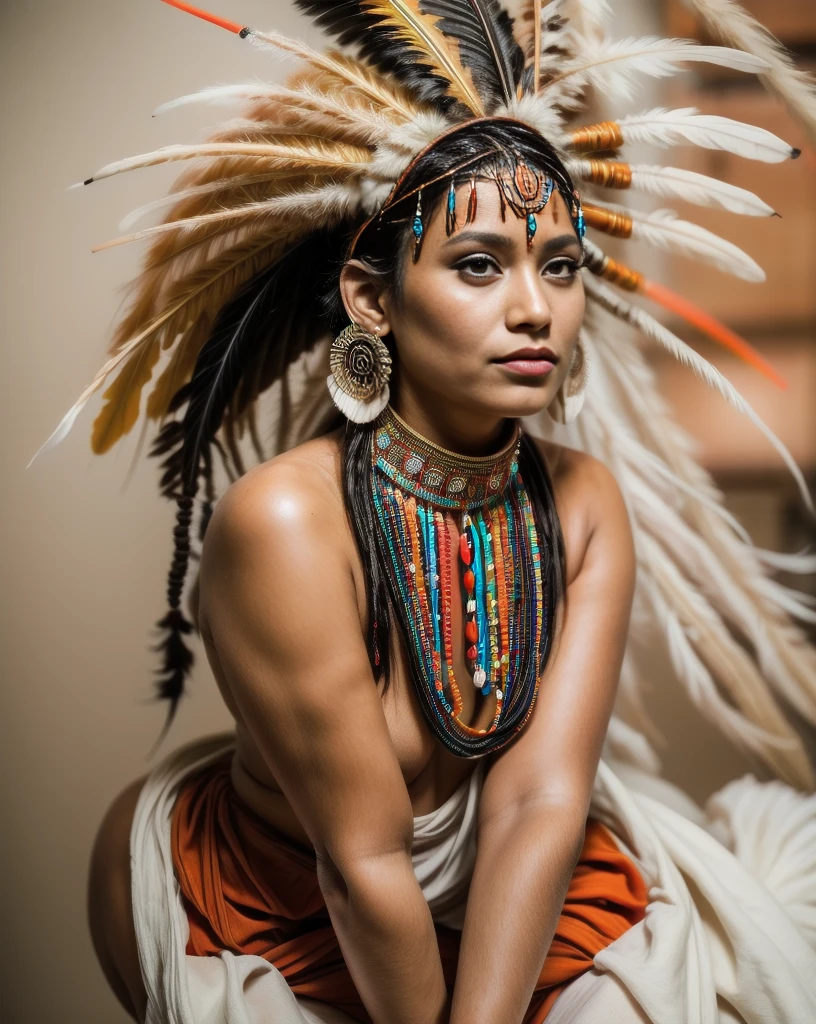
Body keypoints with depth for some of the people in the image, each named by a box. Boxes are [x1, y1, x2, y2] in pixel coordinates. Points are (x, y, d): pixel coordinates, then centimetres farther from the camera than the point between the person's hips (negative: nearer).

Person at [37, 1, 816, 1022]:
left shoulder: (586, 502, -11)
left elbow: (542, 800, -17)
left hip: (502, 911, 4)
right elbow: (362, 860, -22)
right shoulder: (285, 522, -28)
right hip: (275, 928, -3)